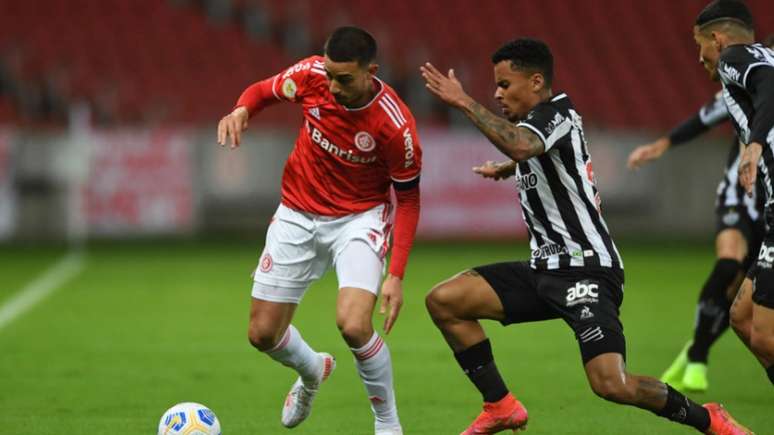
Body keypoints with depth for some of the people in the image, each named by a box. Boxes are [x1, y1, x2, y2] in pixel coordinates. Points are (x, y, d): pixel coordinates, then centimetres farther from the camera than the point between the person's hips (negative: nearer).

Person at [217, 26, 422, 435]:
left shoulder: (395, 125, -26)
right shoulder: (312, 75, -18)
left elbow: (408, 198, -13)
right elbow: (263, 90, 4)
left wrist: (396, 275, -18)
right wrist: (241, 110, -20)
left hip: (359, 219, -4)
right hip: (297, 214, 4)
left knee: (354, 324, -27)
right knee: (263, 334, 6)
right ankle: (313, 372, 43)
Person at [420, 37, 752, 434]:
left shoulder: (554, 114, -13)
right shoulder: (538, 120, 16)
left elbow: (519, 146, -38)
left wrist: (465, 103, -33)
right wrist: (506, 168, 56)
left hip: (585, 269, -10)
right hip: (546, 268, 10)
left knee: (612, 385, -24)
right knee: (443, 300, -2)